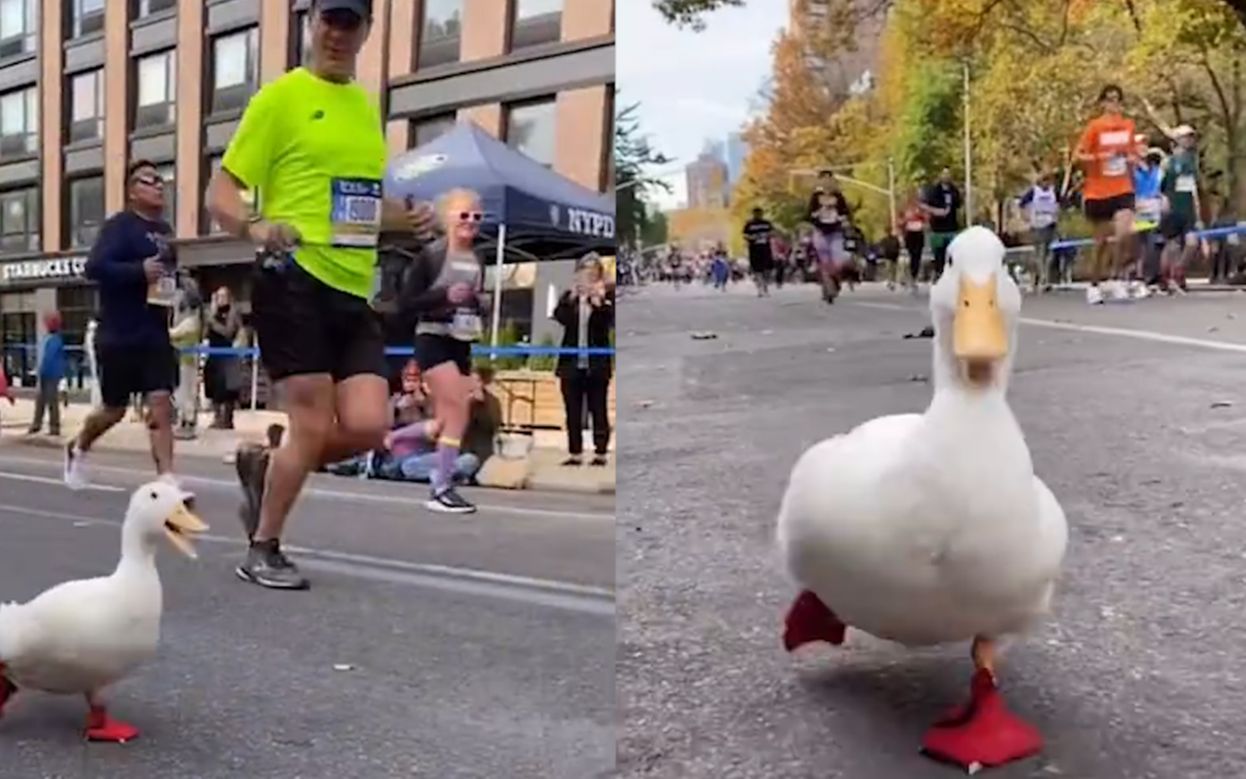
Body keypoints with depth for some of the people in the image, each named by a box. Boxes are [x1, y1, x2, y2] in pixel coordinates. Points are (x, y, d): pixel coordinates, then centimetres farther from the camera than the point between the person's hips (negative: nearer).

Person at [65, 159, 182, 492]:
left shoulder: (164, 230, 13)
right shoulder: (119, 225, -10)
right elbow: (94, 267, -22)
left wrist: (173, 290, 11)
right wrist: (140, 270, -30)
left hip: (155, 335, 6)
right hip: (119, 336, -5)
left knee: (161, 403, -7)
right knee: (114, 409, 9)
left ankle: (166, 478, -9)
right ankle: (77, 449, 38)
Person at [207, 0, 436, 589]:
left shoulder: (368, 105, 19)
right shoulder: (281, 97, -1)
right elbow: (220, 194, -4)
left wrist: (407, 217, 10)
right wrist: (256, 227, -25)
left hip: (355, 290, 6)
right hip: (293, 280, -6)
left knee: (368, 427, -5)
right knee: (313, 425, -5)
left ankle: (263, 466, 25)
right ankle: (262, 552, 18)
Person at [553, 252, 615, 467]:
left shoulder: (607, 296, 1)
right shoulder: (568, 296, 8)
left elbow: (609, 321, -14)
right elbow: (560, 317, -9)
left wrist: (599, 301, -26)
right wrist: (573, 297, -20)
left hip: (597, 364, -3)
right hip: (571, 363, 3)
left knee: (598, 410, 1)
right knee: (573, 412, 7)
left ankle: (600, 453, 5)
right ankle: (575, 453, 13)